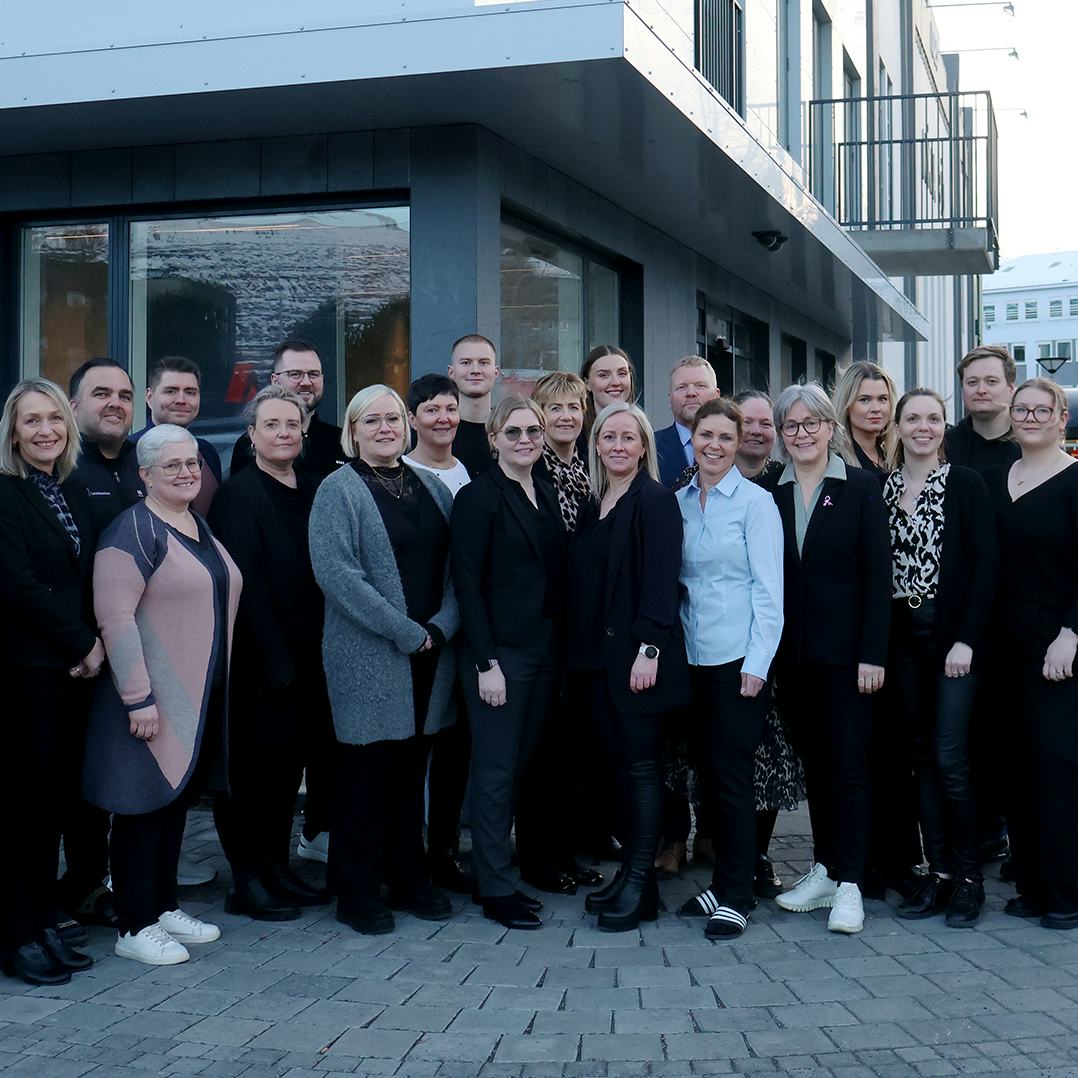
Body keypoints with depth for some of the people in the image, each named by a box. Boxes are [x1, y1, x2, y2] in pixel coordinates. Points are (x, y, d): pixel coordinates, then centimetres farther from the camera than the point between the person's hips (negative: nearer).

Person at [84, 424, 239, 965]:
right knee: (145, 805, -2)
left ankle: (164, 906, 27)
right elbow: (115, 618, -20)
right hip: (156, 699, -8)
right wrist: (139, 698, -22)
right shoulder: (134, 530, -14)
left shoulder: (200, 527, 13)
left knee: (177, 801, 15)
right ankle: (134, 927, 8)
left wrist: (218, 689, 18)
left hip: (202, 696, 8)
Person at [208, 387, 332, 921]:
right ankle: (247, 881, 11)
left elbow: (323, 574, 11)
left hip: (303, 659, 7)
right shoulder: (237, 495, -9)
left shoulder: (311, 492, 12)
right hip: (258, 661, -7)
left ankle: (277, 869, 24)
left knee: (288, 763, 13)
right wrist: (275, 660, -18)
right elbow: (243, 583, -15)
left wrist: (316, 654, 3)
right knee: (252, 768, 1)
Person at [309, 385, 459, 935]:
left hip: (429, 652, 5)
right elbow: (335, 571, -15)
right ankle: (357, 890, 12)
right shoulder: (339, 489, -4)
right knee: (367, 771, 1)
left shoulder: (432, 487, 12)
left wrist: (440, 627, -9)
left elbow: (454, 566, 9)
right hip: (367, 657, -5)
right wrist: (406, 633, -16)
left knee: (412, 767, 13)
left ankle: (409, 878, 25)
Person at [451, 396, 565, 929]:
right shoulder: (478, 497, -8)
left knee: (520, 762, 11)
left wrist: (560, 651, 8)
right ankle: (495, 890, 6)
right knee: (496, 769, -2)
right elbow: (467, 584, -12)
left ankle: (496, 870, 21)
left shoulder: (546, 497, 14)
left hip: (544, 651, 7)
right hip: (499, 653, -7)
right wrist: (486, 663, -16)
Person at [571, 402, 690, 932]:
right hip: (598, 655, 7)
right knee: (620, 765, 10)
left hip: (637, 653, -7)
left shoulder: (656, 500, -7)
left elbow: (661, 580, -14)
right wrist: (583, 651, 10)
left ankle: (639, 887, 2)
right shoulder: (593, 507, 15)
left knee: (641, 766, -3)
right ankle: (631, 873, 17)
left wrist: (649, 649, -20)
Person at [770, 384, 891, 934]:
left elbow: (878, 575, -6)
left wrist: (873, 654, -12)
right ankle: (825, 868, 20)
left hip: (844, 651, -4)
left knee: (848, 763, -2)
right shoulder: (772, 494, 8)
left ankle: (848, 884, 2)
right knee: (813, 761, 11)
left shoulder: (862, 488, -3)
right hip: (792, 654, 4)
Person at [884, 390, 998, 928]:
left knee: (949, 757, -7)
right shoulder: (881, 487, 8)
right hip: (901, 636, 4)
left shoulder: (965, 484, -2)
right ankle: (938, 871, 15)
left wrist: (966, 640, -13)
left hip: (952, 635, -4)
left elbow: (986, 564, -6)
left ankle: (968, 875, 5)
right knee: (921, 756, 7)